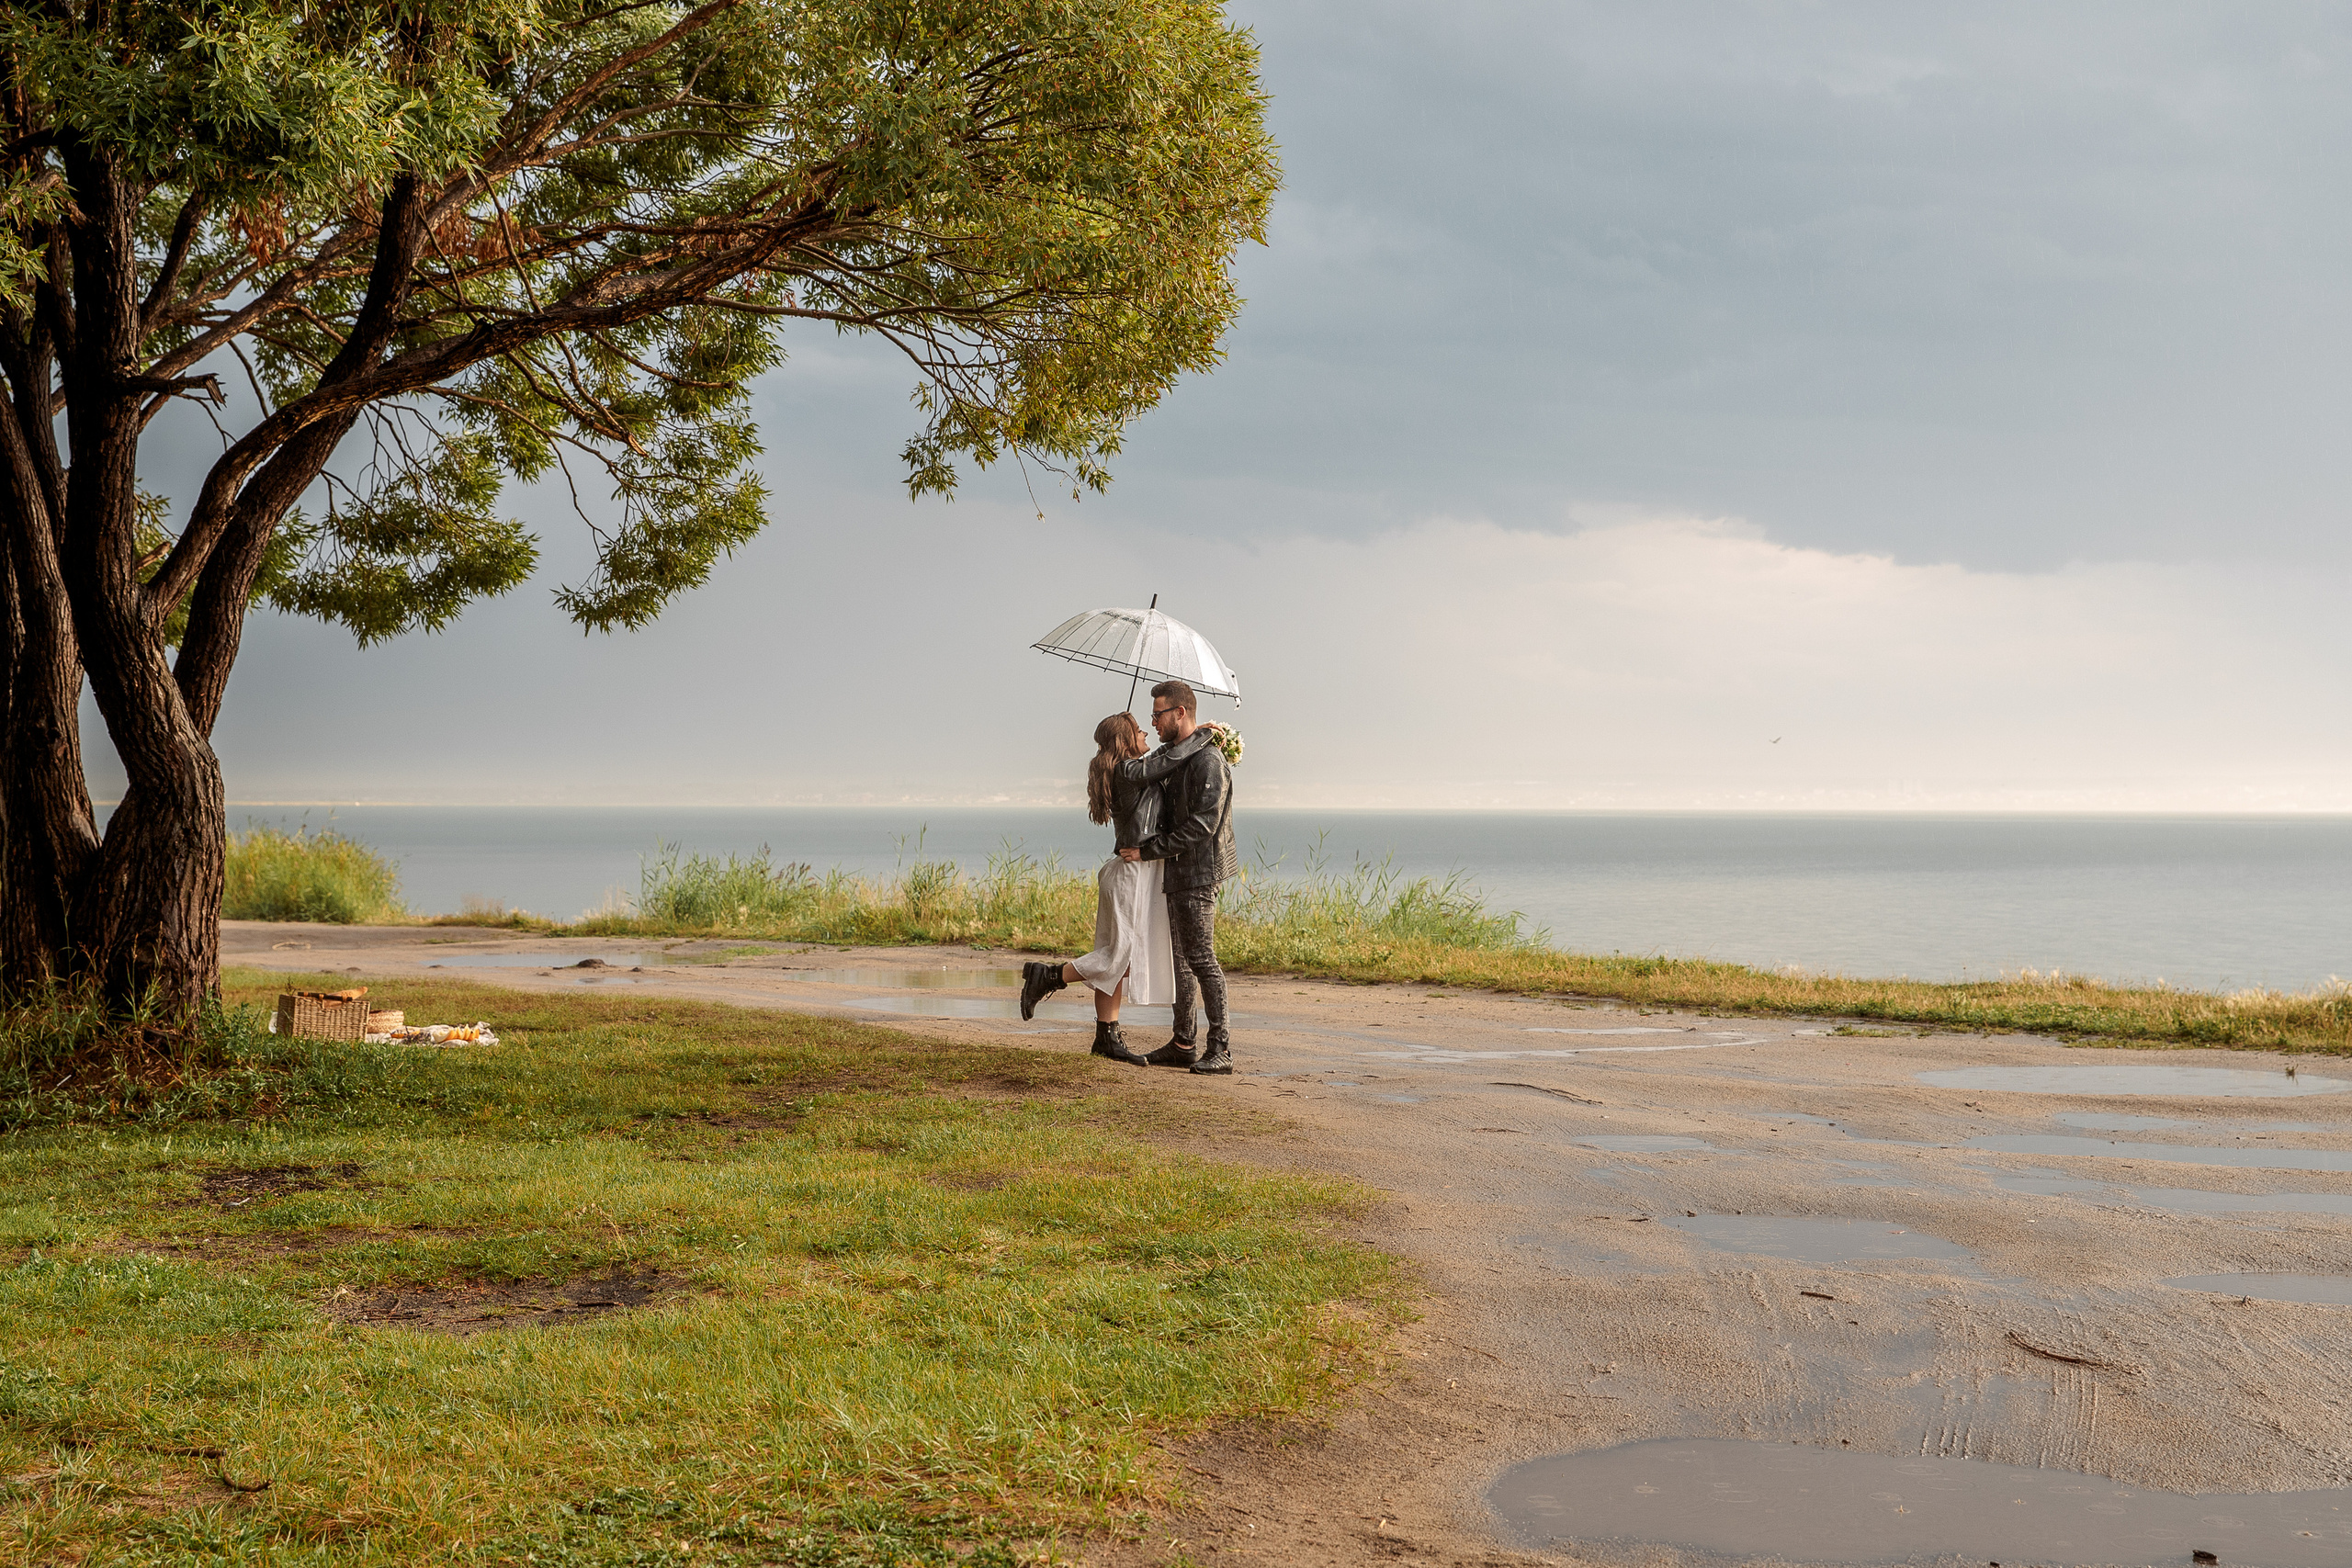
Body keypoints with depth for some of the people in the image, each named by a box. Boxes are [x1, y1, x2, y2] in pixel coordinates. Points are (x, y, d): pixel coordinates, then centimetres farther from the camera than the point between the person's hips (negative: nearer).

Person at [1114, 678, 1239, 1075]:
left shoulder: (1208, 762, -16)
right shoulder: (1176, 754, 17)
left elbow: (1201, 826, -21)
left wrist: (1149, 850, -18)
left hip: (1198, 875, -10)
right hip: (1178, 873, 10)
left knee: (1201, 958, -10)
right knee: (1181, 957, 13)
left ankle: (1220, 1049, -8)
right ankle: (1183, 1044, 19)